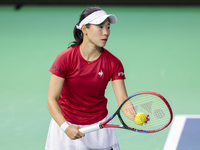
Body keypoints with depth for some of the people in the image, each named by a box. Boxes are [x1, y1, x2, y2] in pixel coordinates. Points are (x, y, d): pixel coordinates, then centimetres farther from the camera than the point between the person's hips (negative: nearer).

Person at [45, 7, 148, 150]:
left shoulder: (114, 64, -10)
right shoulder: (65, 58, -17)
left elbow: (123, 100, -16)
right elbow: (52, 100, -17)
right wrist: (66, 127, -32)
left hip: (99, 124, 2)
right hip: (66, 124, -2)